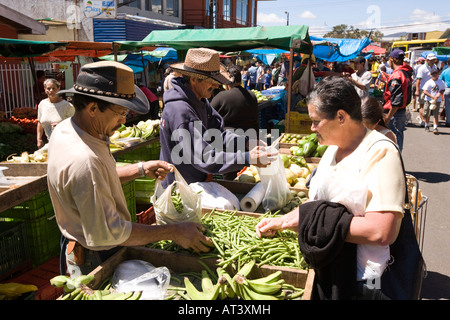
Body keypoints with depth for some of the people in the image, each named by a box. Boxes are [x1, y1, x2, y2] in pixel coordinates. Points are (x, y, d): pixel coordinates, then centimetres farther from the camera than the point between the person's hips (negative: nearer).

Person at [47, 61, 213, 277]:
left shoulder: (65, 129, -4)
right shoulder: (84, 161, -37)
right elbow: (108, 233, -33)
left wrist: (141, 169, 0)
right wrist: (172, 232, -28)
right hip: (94, 262, -9)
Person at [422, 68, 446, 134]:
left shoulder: (441, 82, 3)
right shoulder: (429, 82, -5)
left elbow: (443, 90, 14)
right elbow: (425, 91, -10)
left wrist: (439, 94, -7)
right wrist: (432, 97, -17)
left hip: (438, 101, 1)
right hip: (429, 100, -1)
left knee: (436, 115, -6)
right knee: (427, 114, 7)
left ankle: (435, 128, -7)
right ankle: (426, 125, 29)